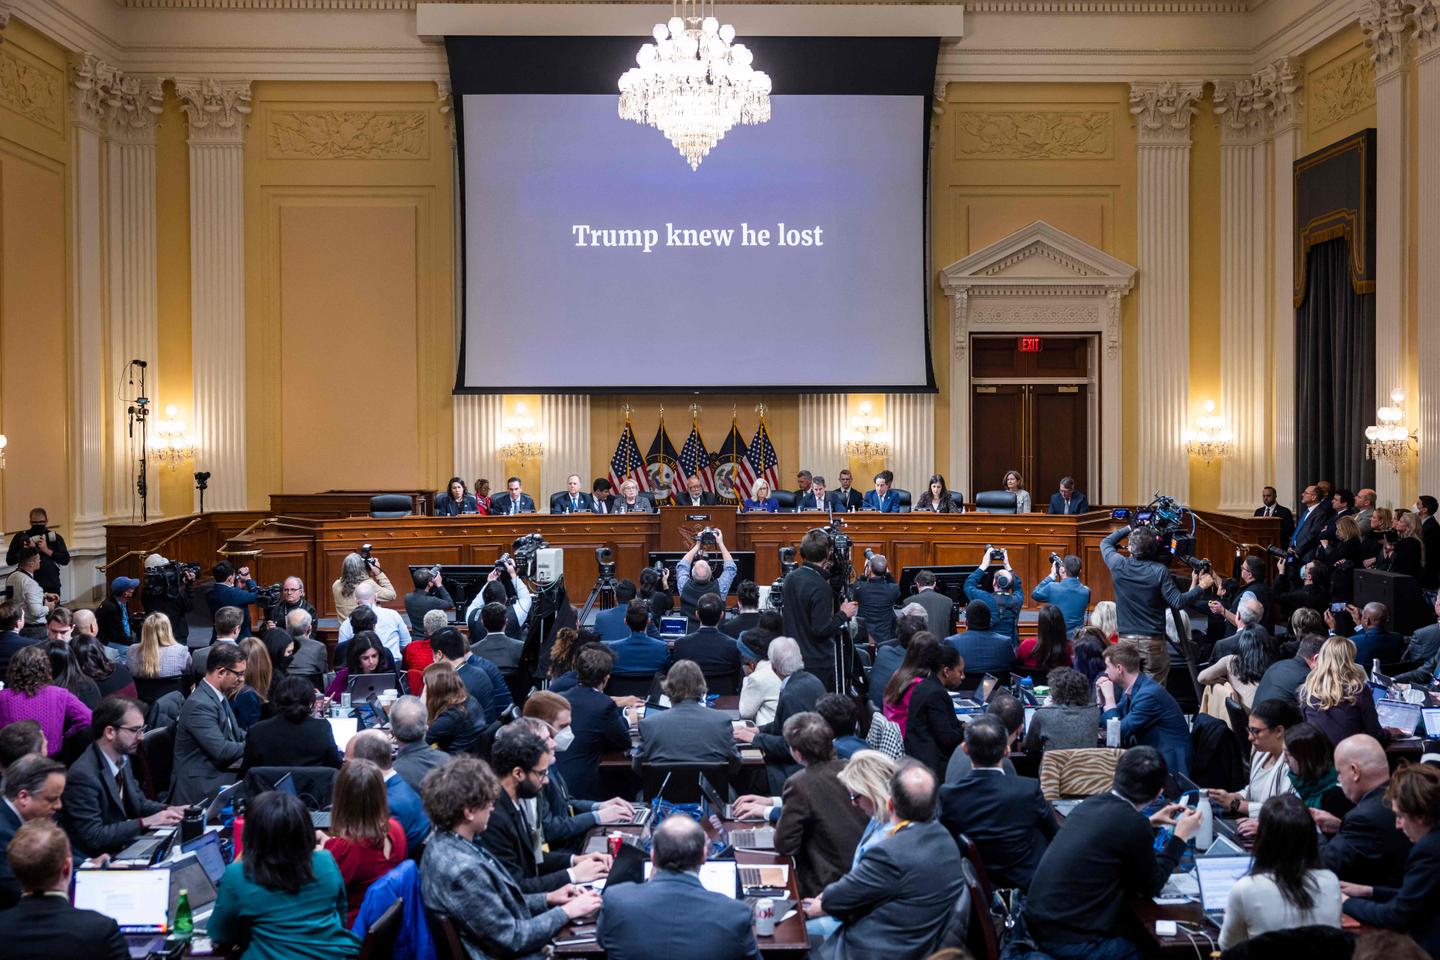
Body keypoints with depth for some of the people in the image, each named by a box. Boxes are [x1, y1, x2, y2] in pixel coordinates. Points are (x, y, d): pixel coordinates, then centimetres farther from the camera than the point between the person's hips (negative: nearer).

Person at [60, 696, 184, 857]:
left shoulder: (122, 758, 2)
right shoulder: (83, 775, -22)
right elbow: (93, 837, -22)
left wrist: (168, 810, -2)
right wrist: (145, 822, -21)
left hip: (126, 847, 8)